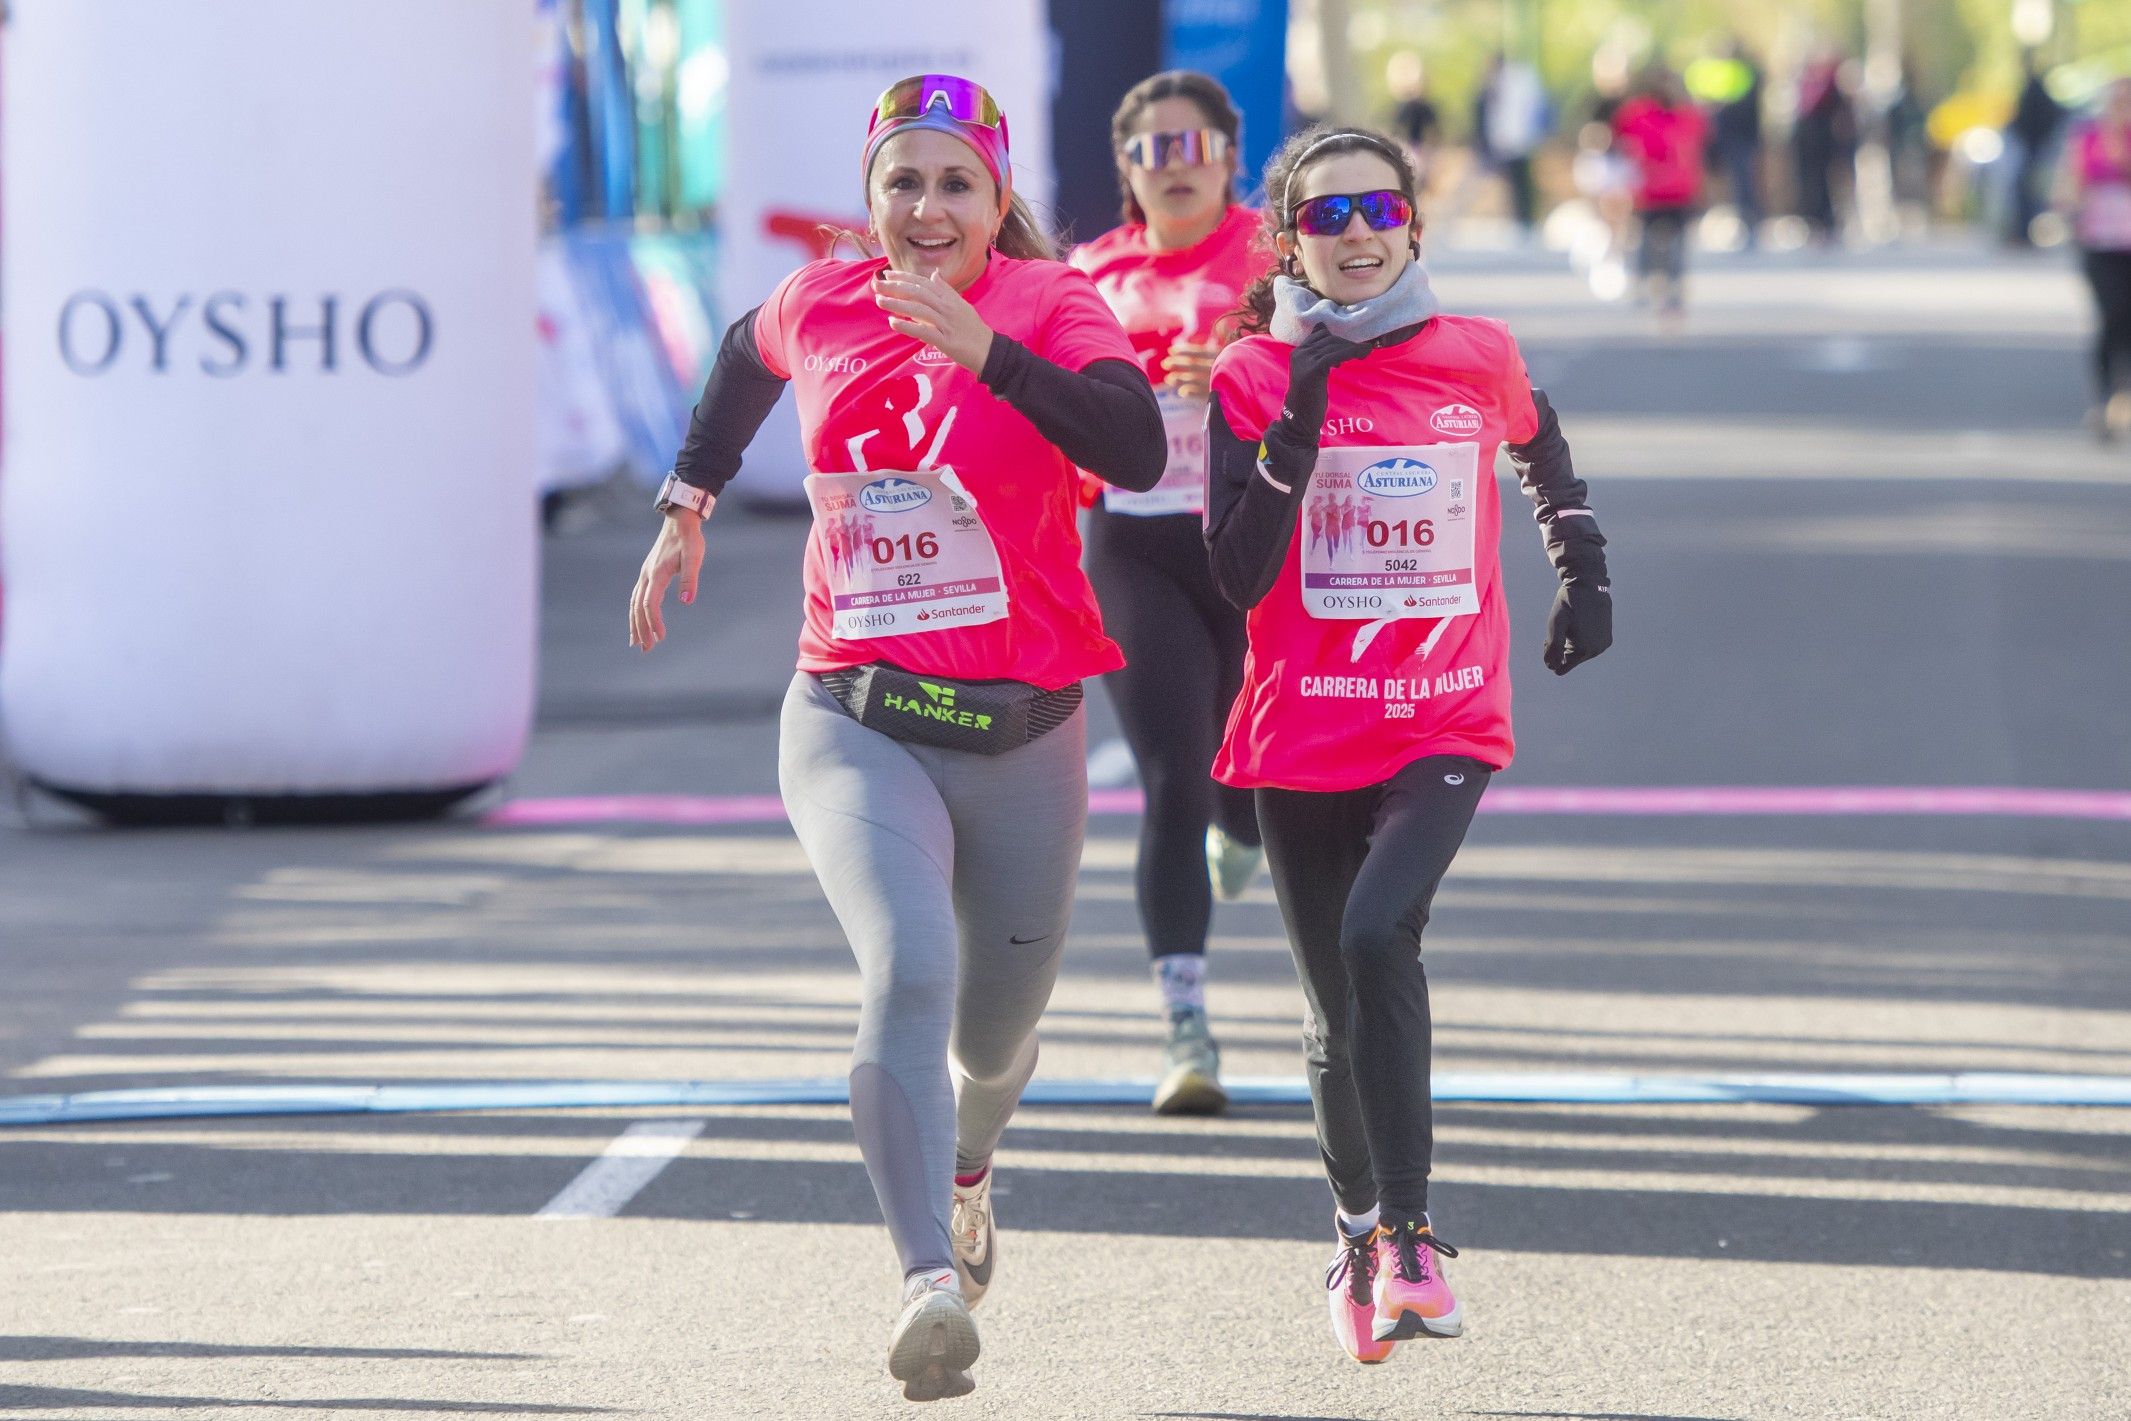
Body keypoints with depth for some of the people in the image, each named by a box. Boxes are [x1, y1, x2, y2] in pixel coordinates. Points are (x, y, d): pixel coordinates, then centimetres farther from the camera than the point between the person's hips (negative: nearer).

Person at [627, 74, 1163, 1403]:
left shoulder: (1052, 305, -8)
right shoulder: (820, 306, 1)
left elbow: (1137, 451, -28)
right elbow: (750, 356, 27)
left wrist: (987, 351, -36)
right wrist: (689, 504, 27)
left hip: (1023, 737, 0)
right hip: (858, 729, 0)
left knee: (996, 1031, 19)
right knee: (909, 972, -27)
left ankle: (963, 1170, 55)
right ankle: (930, 1283, -35)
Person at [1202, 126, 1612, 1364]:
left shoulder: (1478, 359, 0)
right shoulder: (1253, 377, -4)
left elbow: (1543, 451, 24)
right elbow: (1238, 578, -13)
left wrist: (1587, 575, 27)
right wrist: (1301, 422, -20)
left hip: (1447, 723, -1)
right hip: (1305, 737, 1)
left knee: (1379, 934, -26)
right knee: (1337, 1003, 9)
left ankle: (1410, 1235, -23)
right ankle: (1361, 1234, 33)